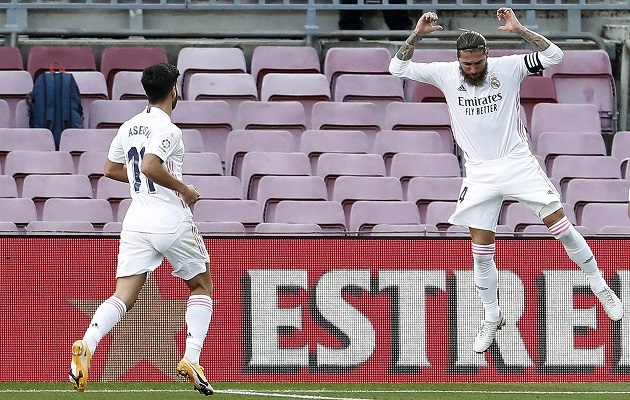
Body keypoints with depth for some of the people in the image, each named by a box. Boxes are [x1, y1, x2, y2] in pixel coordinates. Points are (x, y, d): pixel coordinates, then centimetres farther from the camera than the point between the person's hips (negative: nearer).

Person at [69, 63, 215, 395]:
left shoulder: (128, 127, 12)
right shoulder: (166, 129, -12)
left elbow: (111, 169, 21)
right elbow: (150, 166, -26)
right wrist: (184, 189, -13)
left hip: (136, 221, 6)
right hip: (171, 220, -6)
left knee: (123, 296, -2)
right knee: (202, 286, 15)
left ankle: (86, 346, -28)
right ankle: (191, 360, 4)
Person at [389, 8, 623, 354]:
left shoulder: (507, 68, -8)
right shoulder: (446, 75, -4)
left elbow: (553, 56, -14)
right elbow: (398, 67, -4)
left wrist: (519, 29, -25)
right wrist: (417, 34, -19)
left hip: (518, 163, -2)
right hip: (479, 175, 2)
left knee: (560, 224, -7)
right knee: (481, 253, 2)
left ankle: (600, 286, 9)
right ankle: (491, 318, 19)